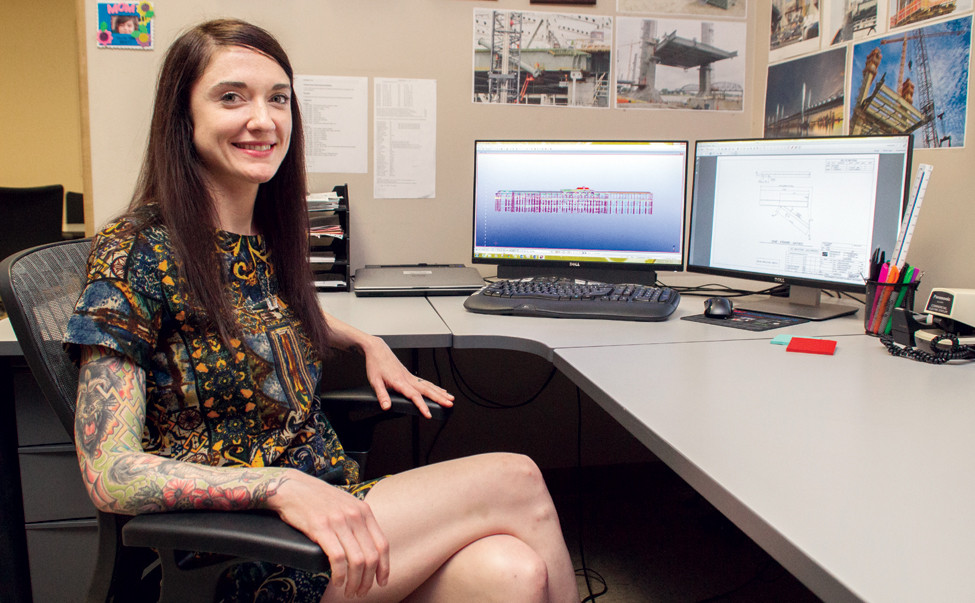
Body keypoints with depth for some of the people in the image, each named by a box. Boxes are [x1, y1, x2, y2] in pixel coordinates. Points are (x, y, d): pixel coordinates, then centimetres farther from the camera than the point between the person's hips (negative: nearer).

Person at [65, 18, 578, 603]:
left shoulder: (269, 235, 7)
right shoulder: (134, 255, -12)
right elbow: (109, 473, -17)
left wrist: (368, 342, 14)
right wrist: (282, 485, -29)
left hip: (337, 493, 6)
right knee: (515, 479, -19)